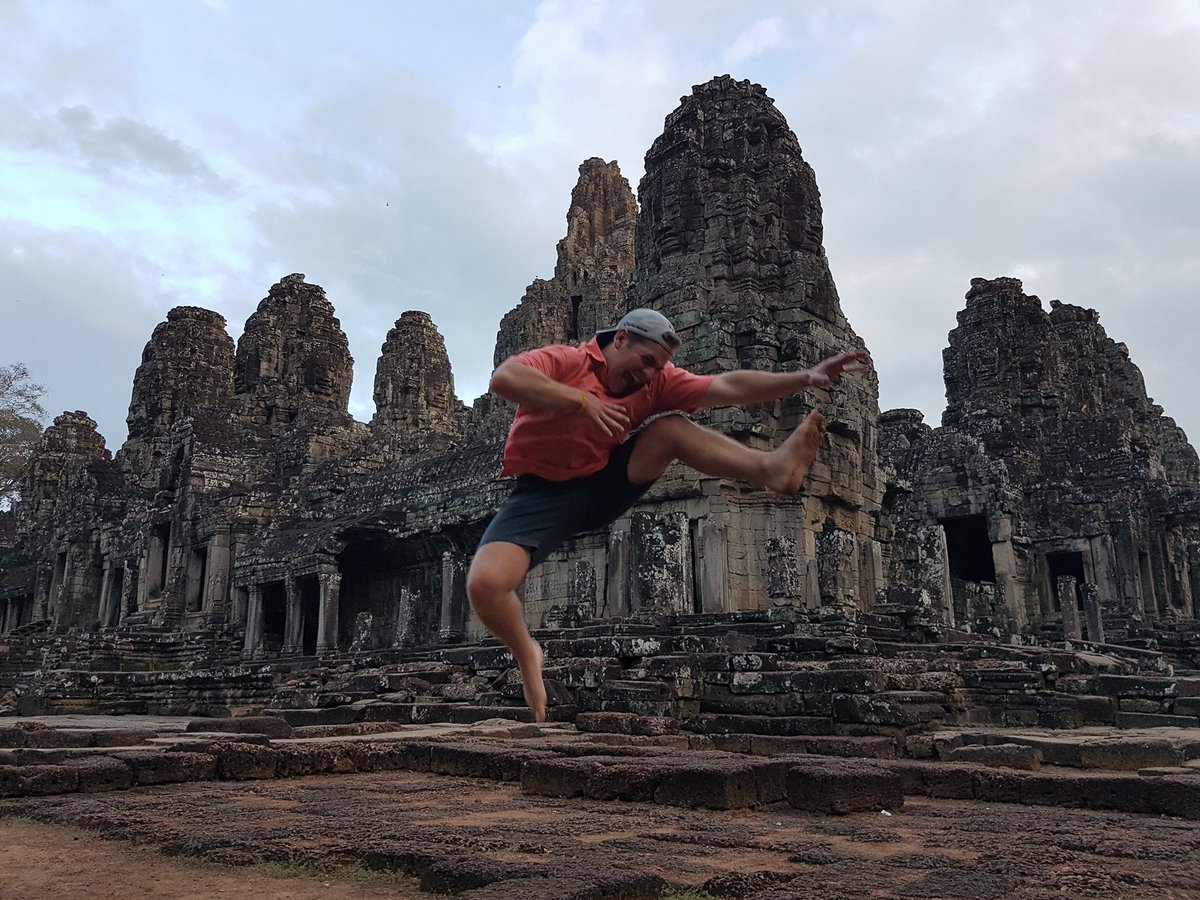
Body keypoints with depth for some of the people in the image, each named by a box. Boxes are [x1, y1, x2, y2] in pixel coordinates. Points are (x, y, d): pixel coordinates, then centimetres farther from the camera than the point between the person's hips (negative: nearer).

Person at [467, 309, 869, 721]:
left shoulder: (657, 382, 0)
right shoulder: (563, 361, -14)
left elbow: (727, 387, -9)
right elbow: (503, 378, -33)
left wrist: (805, 377, -19)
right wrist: (583, 400, -32)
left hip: (605, 486, 4)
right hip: (544, 494, -4)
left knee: (672, 428, -13)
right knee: (484, 583, -26)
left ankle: (770, 467, -25)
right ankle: (527, 654, 2)